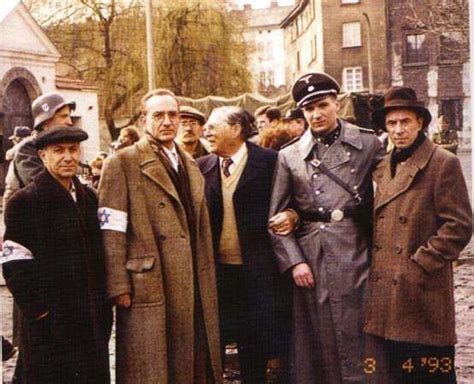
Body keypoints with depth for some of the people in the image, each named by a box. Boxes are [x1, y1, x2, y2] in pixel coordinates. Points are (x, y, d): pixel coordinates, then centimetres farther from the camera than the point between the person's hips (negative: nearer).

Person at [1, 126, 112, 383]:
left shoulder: (88, 198, 12)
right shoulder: (24, 202, -7)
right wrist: (38, 311, -14)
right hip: (50, 327, -6)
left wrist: (103, 306, 12)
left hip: (93, 322, 6)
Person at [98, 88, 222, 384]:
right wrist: (119, 287, -15)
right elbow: (111, 230, -10)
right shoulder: (123, 163, -4)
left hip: (194, 288, 7)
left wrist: (207, 279, 15)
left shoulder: (190, 165, 18)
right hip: (149, 285, -6)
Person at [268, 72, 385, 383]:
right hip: (310, 264, 1)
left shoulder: (368, 144, 5)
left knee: (359, 341, 2)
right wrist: (294, 261, -4)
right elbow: (276, 219, 6)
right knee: (317, 345, 7)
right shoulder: (289, 157, 8)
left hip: (355, 256, -1)